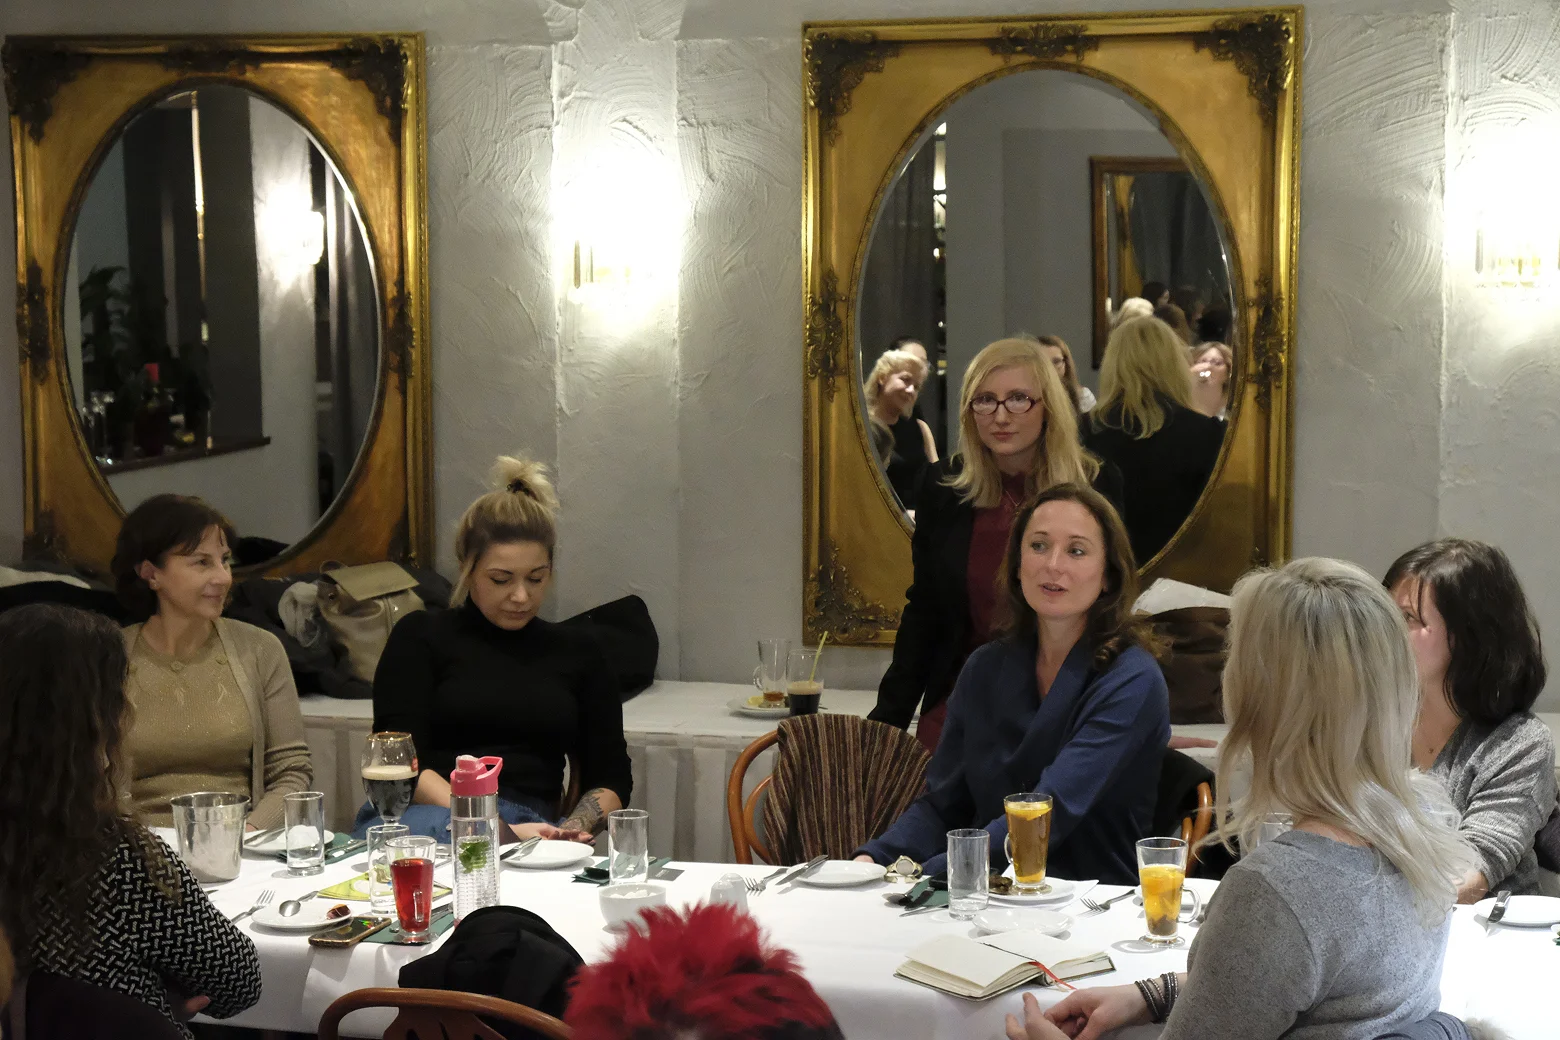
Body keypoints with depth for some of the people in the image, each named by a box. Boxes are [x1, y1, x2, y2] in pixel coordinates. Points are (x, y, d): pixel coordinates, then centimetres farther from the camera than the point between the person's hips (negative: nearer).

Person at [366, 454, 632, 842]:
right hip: (427, 813, -1)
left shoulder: (577, 654, 22)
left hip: (528, 832, 1)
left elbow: (611, 777, 19)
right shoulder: (421, 636, 12)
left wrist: (574, 828, -6)